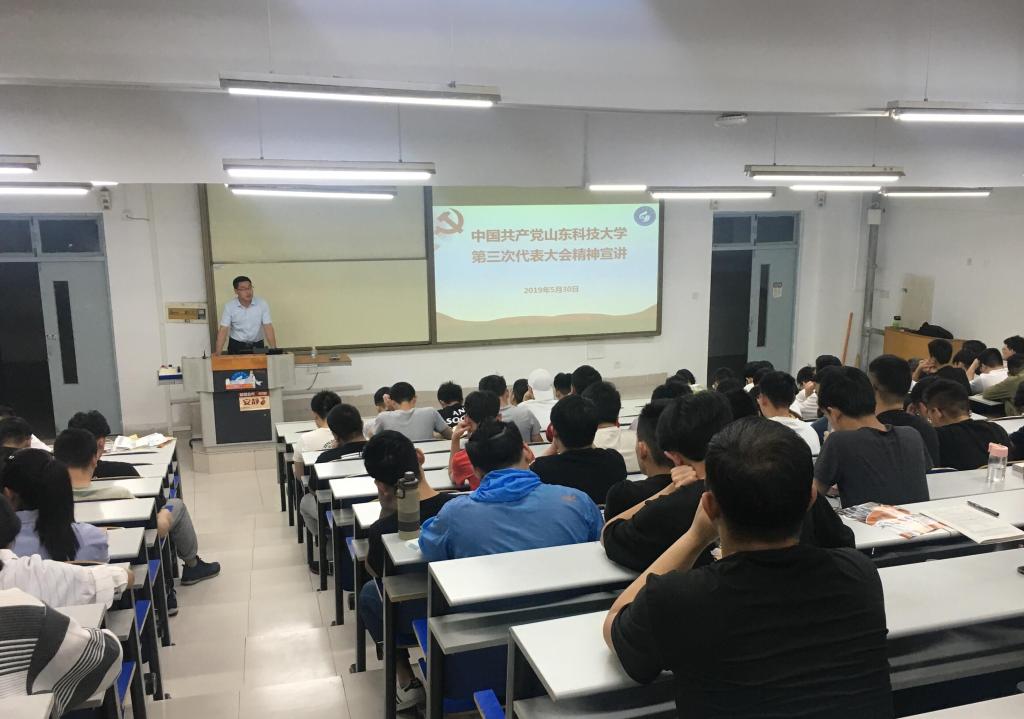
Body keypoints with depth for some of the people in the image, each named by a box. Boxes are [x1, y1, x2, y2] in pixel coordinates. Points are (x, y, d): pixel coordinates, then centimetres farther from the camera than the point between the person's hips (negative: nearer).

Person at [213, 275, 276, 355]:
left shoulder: (262, 303, -10)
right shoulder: (229, 306, -10)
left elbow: (268, 328, -13)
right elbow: (223, 330, -13)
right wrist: (217, 352, -24)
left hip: (257, 345, 0)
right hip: (236, 346, 0)